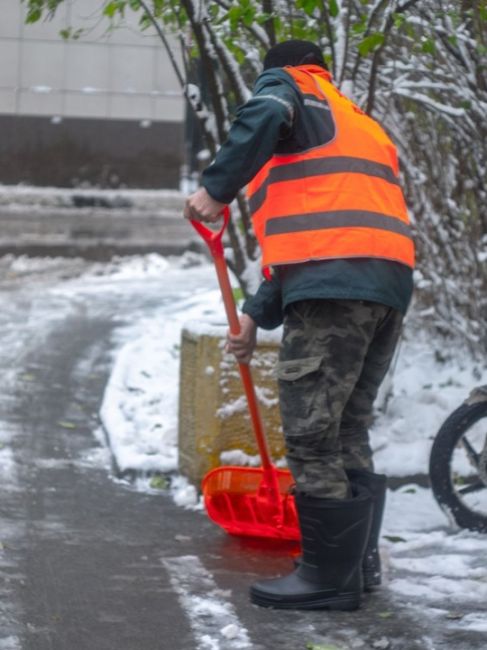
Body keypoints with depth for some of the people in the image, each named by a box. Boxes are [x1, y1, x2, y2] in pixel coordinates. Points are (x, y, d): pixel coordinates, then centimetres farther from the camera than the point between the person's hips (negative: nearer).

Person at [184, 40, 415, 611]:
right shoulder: (361, 125, 34)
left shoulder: (285, 83, 11)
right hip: (391, 282, 9)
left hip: (334, 286, -9)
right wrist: (259, 313, 33)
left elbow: (267, 115, -17)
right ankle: (359, 561, 21)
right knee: (347, 430, 16)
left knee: (311, 434, -5)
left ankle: (330, 576, -3)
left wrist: (217, 188, -12)